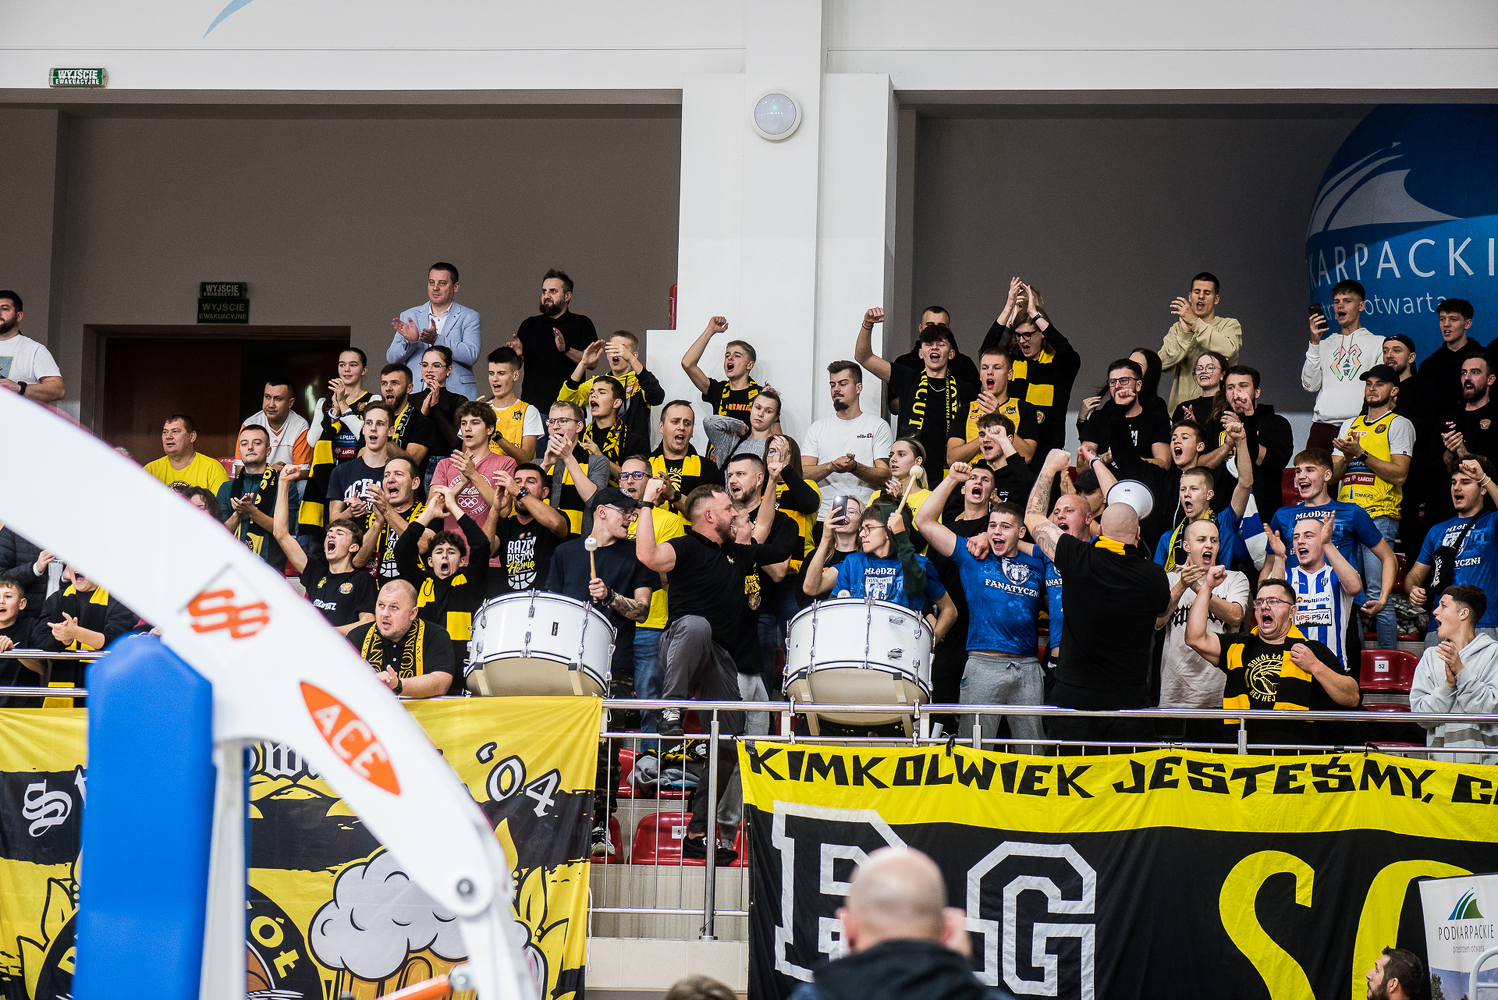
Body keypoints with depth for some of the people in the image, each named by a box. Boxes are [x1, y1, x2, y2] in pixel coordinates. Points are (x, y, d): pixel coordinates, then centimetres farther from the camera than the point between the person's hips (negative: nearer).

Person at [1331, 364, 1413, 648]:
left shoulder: (1399, 425, 4)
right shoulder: (1350, 425, 22)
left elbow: (1399, 474, -8)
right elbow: (1334, 473, 18)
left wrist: (1361, 453, -14)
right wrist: (1347, 457, -3)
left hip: (1380, 516, -6)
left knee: (1378, 595, -11)